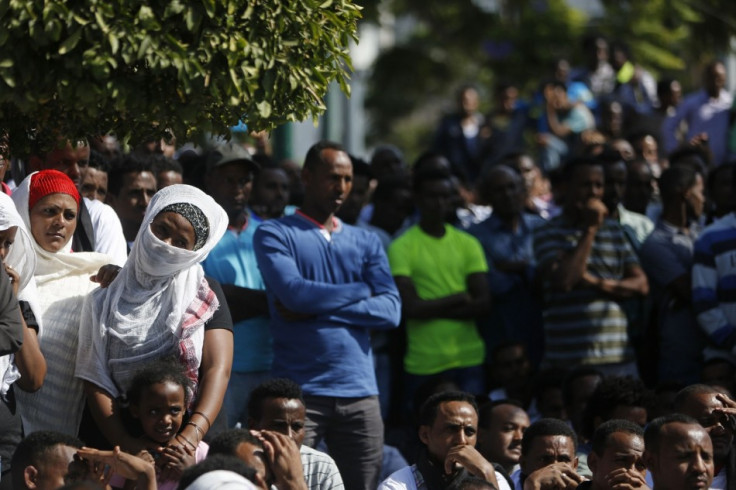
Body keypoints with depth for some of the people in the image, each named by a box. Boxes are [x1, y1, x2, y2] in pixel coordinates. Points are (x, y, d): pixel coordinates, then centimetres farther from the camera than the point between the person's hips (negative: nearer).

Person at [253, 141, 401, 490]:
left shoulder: (365, 243, 15)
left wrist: (317, 308, -9)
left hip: (359, 391, 4)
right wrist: (361, 291, 0)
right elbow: (294, 292, -13)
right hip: (299, 391, -4)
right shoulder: (275, 235, 4)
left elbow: (391, 310, 1)